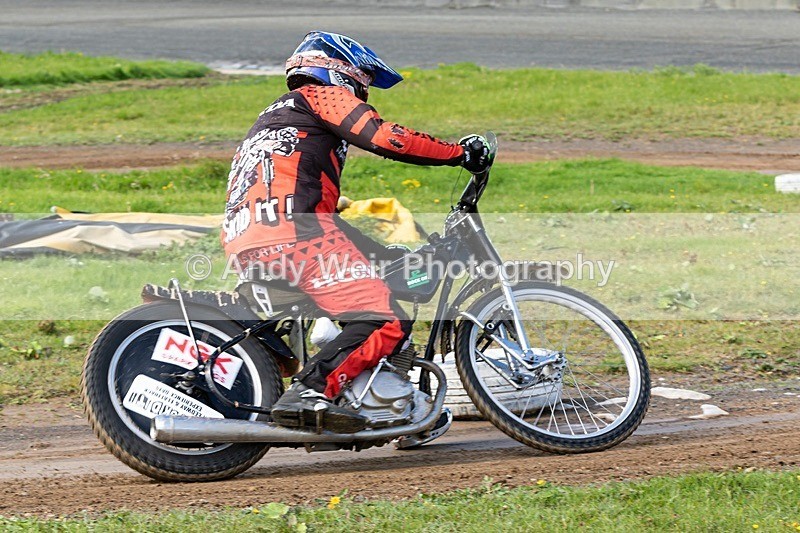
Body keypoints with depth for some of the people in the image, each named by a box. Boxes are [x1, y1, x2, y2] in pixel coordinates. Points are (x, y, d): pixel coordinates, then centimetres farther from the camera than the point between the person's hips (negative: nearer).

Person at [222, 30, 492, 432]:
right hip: (294, 230, -9)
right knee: (386, 322, -14)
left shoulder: (274, 114, 38)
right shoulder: (323, 96, 11)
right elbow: (384, 138, -5)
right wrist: (462, 152, 3)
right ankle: (308, 393, -31)